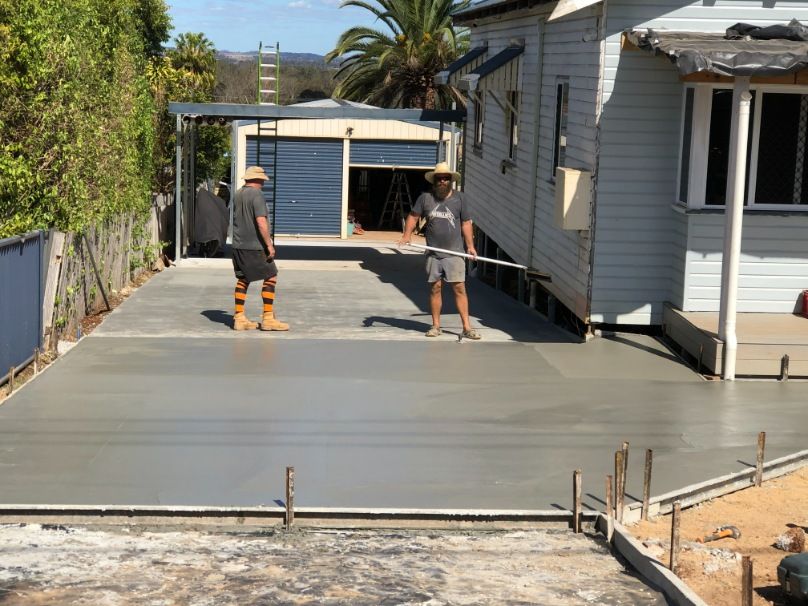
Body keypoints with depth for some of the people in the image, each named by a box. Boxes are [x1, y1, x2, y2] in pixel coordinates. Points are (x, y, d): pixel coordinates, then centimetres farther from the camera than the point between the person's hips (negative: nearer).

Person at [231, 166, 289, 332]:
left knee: (243, 279, 12)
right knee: (270, 277, 0)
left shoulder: (238, 195, 12)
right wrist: (269, 245, -17)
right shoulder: (256, 194, -13)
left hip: (238, 245, 8)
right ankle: (268, 318, 0)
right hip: (254, 245, -8)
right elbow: (261, 222, -21)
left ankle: (239, 318, 11)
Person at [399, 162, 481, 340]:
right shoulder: (425, 198, 3)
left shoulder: (459, 198, 3)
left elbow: (466, 223, 6)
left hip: (454, 253, -1)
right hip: (433, 253, 1)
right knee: (435, 288, 7)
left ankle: (466, 327, -3)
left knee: (459, 288, -5)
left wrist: (470, 246, 0)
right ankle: (436, 325, 18)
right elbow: (413, 216, 8)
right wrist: (407, 235, -7)